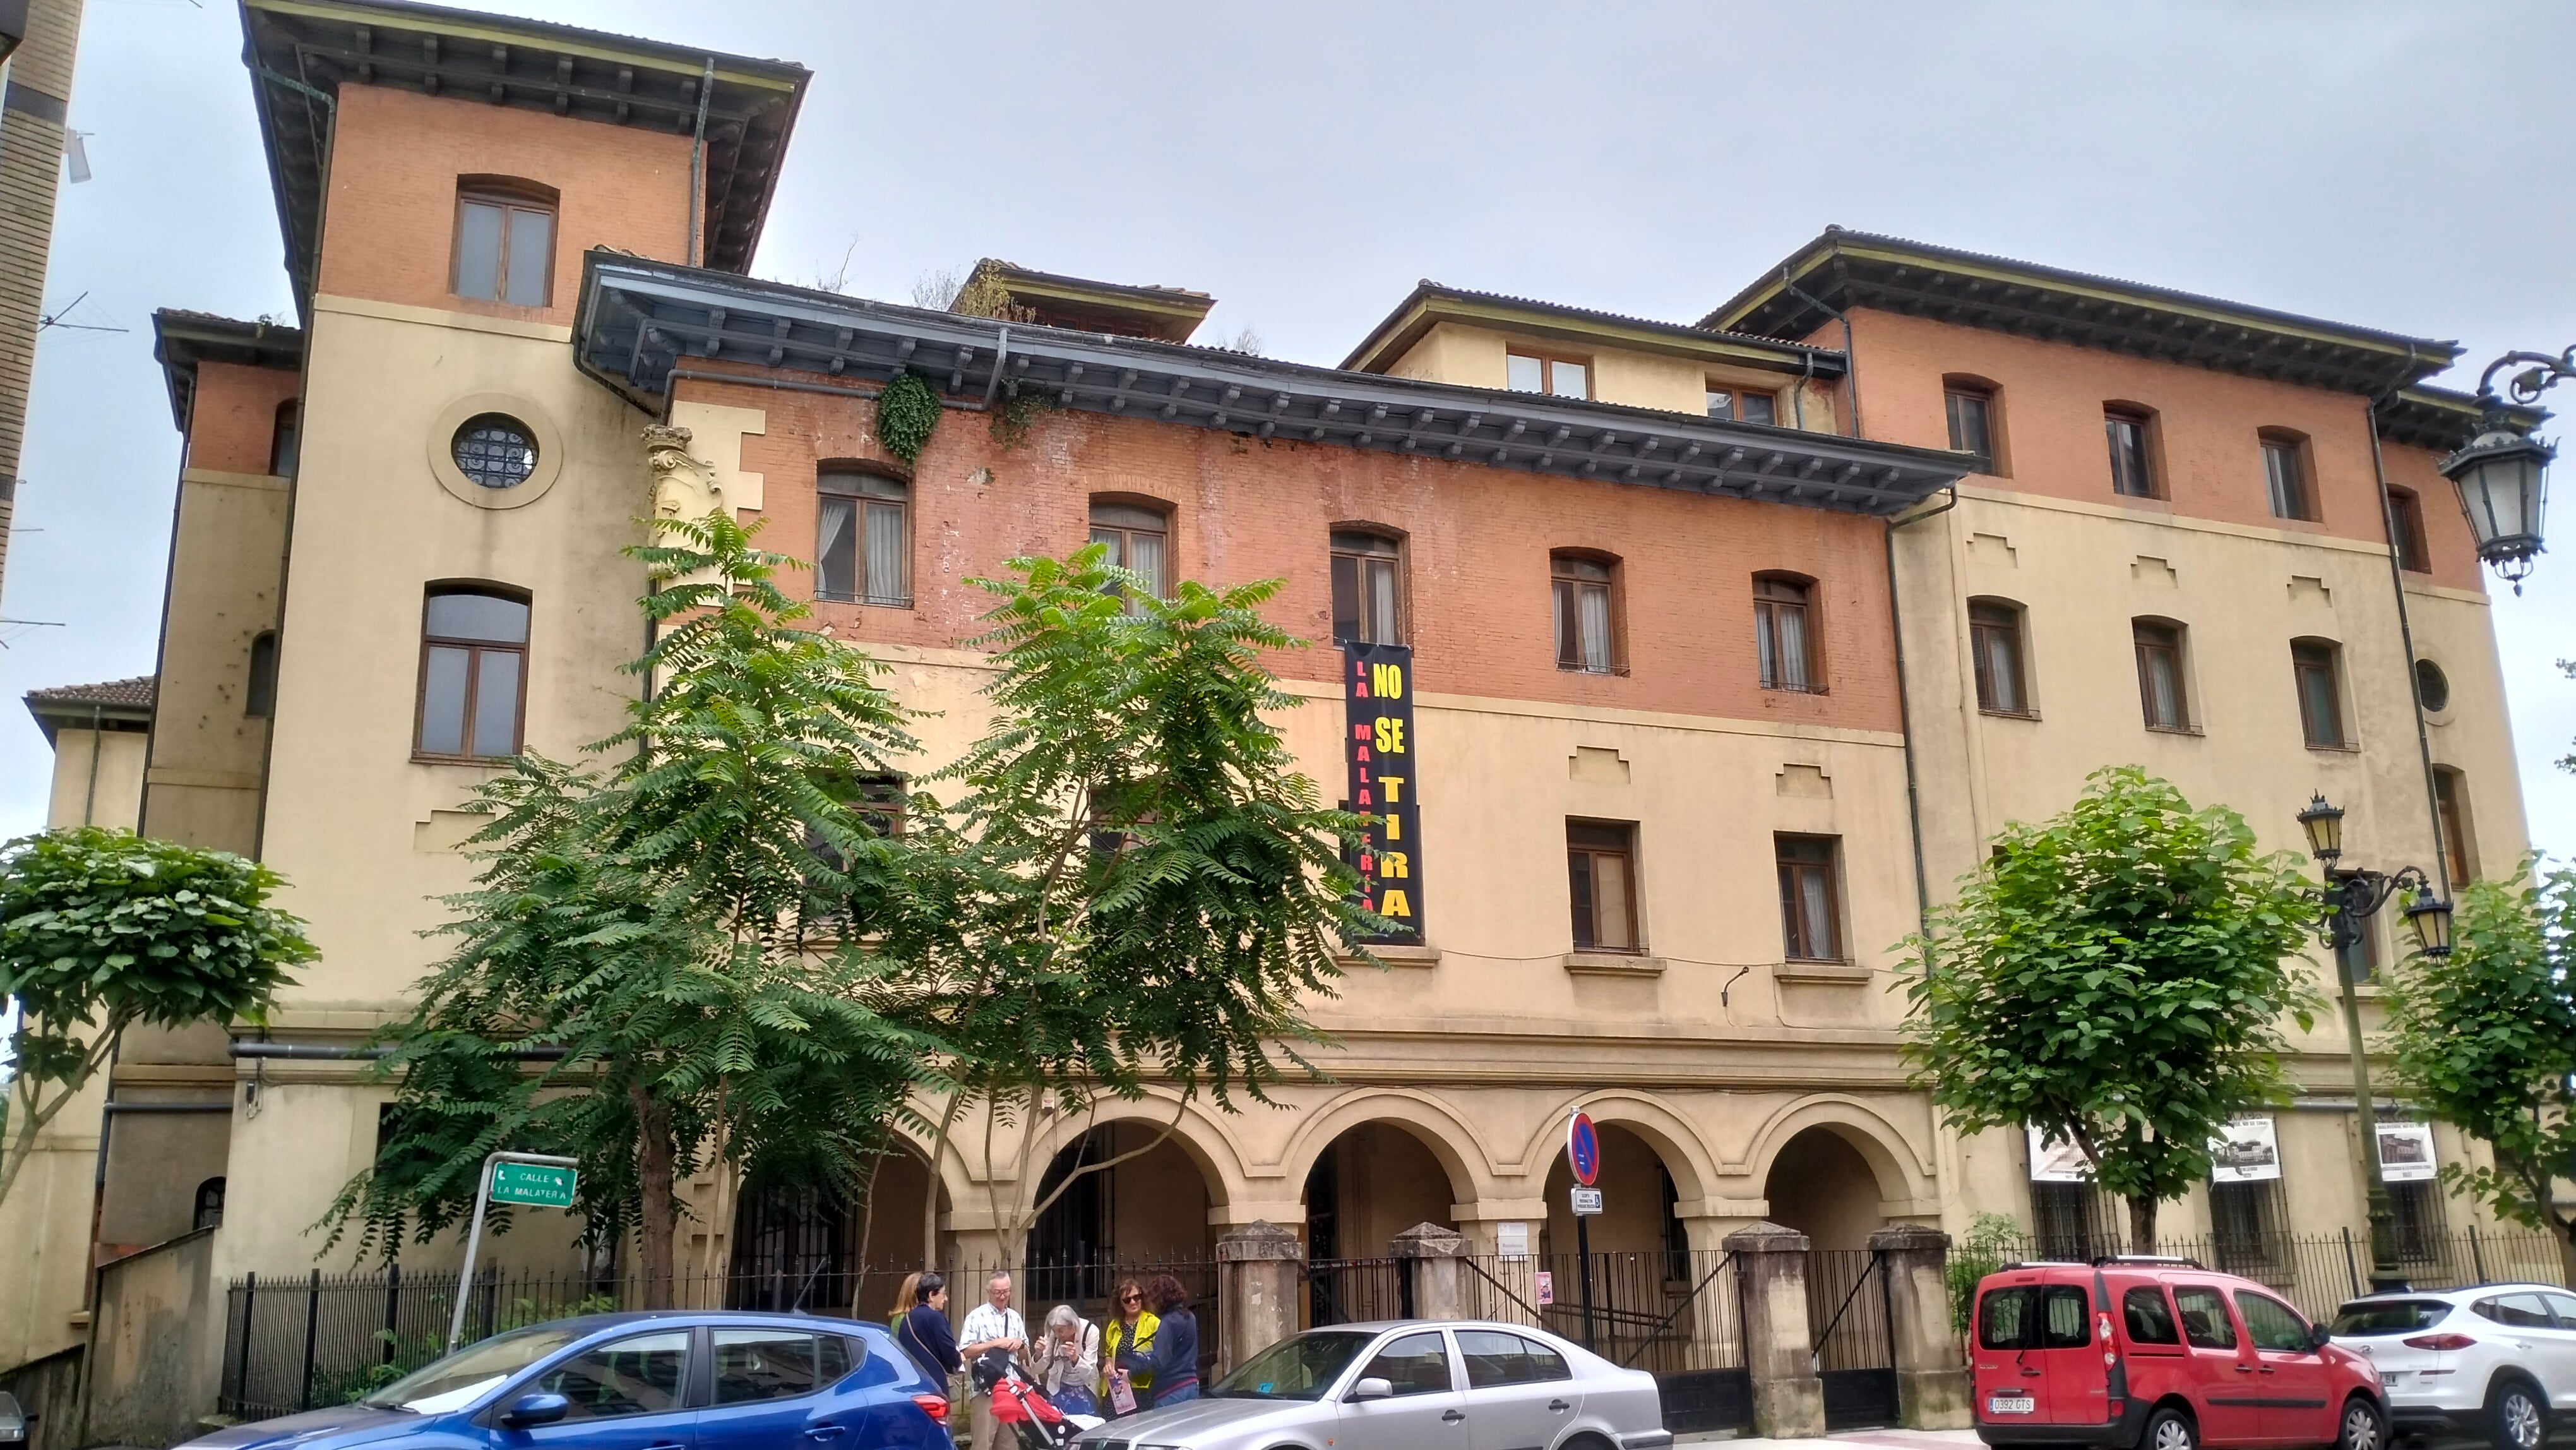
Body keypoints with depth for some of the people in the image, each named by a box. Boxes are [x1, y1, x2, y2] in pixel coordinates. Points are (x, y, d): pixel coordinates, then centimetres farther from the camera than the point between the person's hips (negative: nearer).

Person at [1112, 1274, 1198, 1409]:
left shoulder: (1169, 1322, -14)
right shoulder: (1190, 1318, 12)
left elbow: (1158, 1361, -20)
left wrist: (1131, 1373, -14)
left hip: (1171, 1392, -8)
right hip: (1192, 1386, 8)